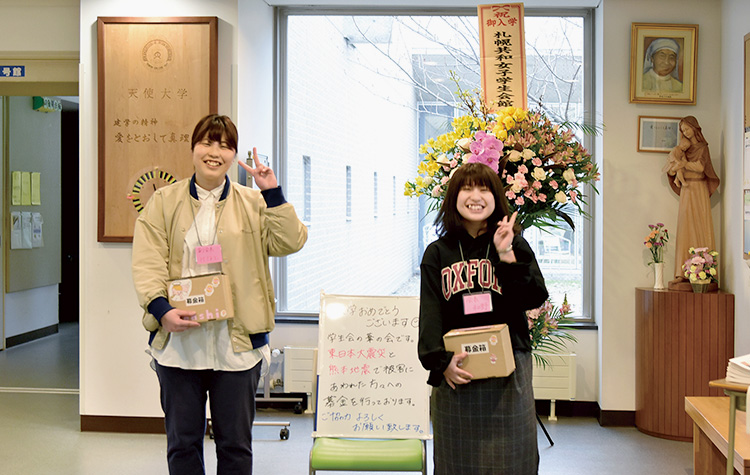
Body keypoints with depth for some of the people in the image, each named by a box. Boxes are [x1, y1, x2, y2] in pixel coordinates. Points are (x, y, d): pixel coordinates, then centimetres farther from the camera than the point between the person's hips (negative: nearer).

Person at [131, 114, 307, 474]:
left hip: (236, 344, 0)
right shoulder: (164, 201, 6)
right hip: (178, 341, 0)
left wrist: (272, 192, -11)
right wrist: (162, 309, -18)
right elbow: (147, 262, -3)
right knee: (182, 443, 11)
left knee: (235, 445, 10)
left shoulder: (253, 204, 8)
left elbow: (289, 243, -4)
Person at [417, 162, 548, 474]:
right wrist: (441, 362, -16)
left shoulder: (514, 246, 6)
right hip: (456, 372, 0)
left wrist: (507, 256, -16)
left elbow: (534, 299, -7)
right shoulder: (437, 253, 5)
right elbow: (429, 316, -3)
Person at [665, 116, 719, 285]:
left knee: (700, 230, -6)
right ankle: (682, 273, -4)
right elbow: (670, 172, 9)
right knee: (684, 231, -1)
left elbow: (700, 166, -19)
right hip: (686, 191, 5)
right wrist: (676, 167, -10)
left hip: (699, 190, -5)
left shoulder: (702, 147, 0)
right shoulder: (685, 148, 16)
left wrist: (684, 163, -14)